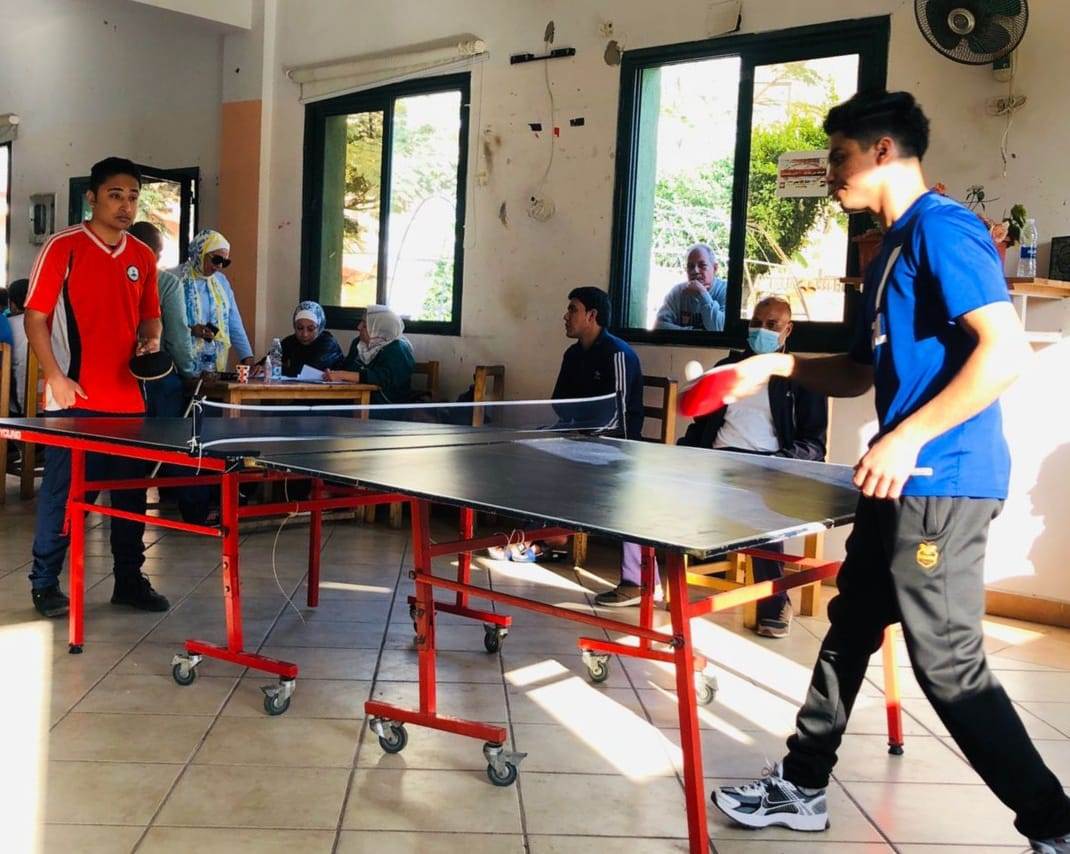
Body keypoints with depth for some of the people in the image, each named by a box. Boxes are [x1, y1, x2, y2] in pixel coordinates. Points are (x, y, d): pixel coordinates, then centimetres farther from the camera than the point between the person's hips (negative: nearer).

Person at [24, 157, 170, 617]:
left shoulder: (143, 257, 10)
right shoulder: (63, 247, -5)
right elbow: (35, 318, -6)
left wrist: (151, 340, -2)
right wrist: (56, 377, -14)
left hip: (128, 398, 5)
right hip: (75, 398, -5)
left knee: (131, 492, 10)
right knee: (61, 489, 2)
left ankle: (129, 580, 22)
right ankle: (45, 582, 17)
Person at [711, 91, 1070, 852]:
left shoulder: (941, 228, -13)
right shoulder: (894, 247, 17)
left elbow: (1008, 350, -23)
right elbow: (865, 372, 23)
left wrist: (908, 438, -23)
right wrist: (776, 366, 11)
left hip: (942, 483, -10)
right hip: (903, 484, 10)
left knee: (949, 664, -3)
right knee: (849, 631, 16)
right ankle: (801, 787, 30)